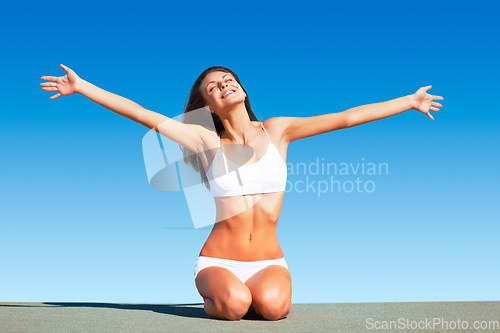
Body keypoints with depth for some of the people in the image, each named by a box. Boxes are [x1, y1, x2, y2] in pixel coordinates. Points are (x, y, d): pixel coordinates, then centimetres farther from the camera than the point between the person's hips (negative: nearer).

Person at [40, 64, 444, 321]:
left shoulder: (277, 131, 3)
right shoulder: (207, 142, -1)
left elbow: (345, 118, 2)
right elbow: (145, 115, -7)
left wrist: (410, 101, 5)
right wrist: (82, 87, -12)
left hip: (269, 262, 1)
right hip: (217, 261, 0)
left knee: (271, 305, -29)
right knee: (234, 305, -30)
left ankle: (276, 294, 6)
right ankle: (213, 296, 5)